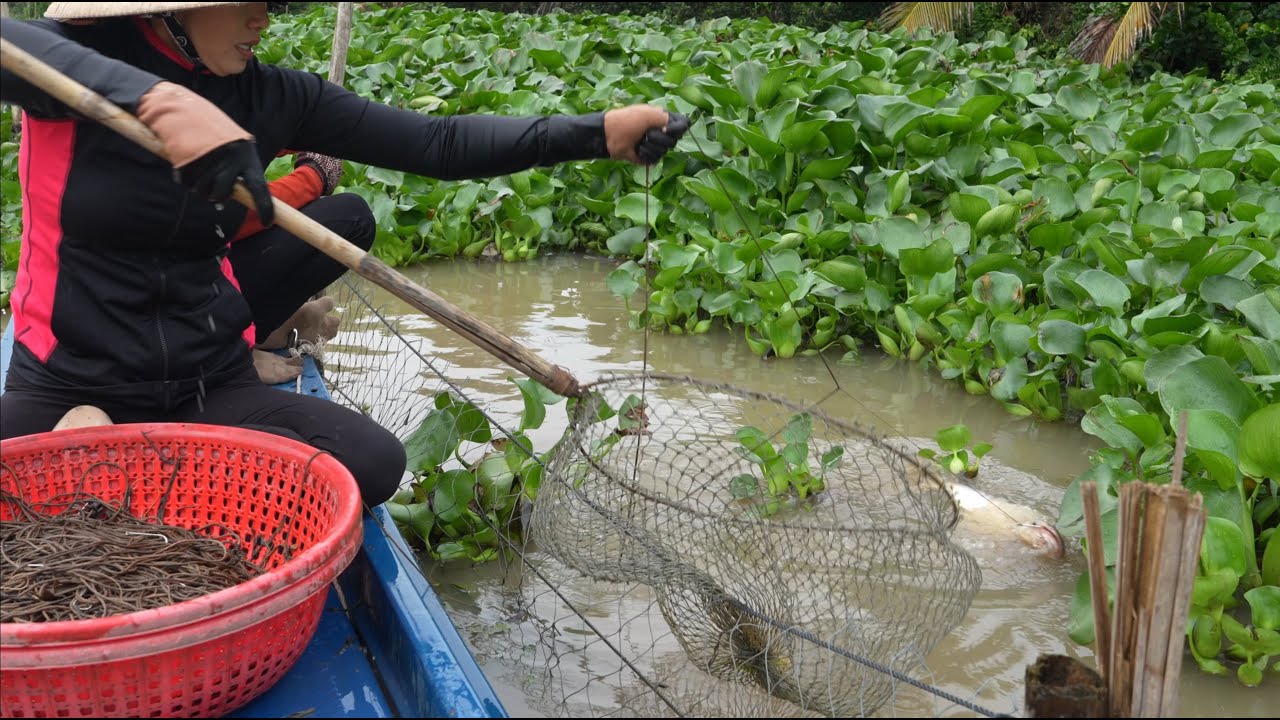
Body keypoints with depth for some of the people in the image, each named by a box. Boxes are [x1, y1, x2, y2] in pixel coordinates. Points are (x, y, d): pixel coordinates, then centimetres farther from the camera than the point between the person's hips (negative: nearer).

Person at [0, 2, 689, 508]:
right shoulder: (80, 57, -14)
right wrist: (160, 98, -50)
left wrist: (600, 131, -16)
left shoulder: (268, 97, -3)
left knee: (372, 462, -16)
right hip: (64, 391, -5)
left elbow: (438, 144, -7)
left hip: (207, 386, 5)